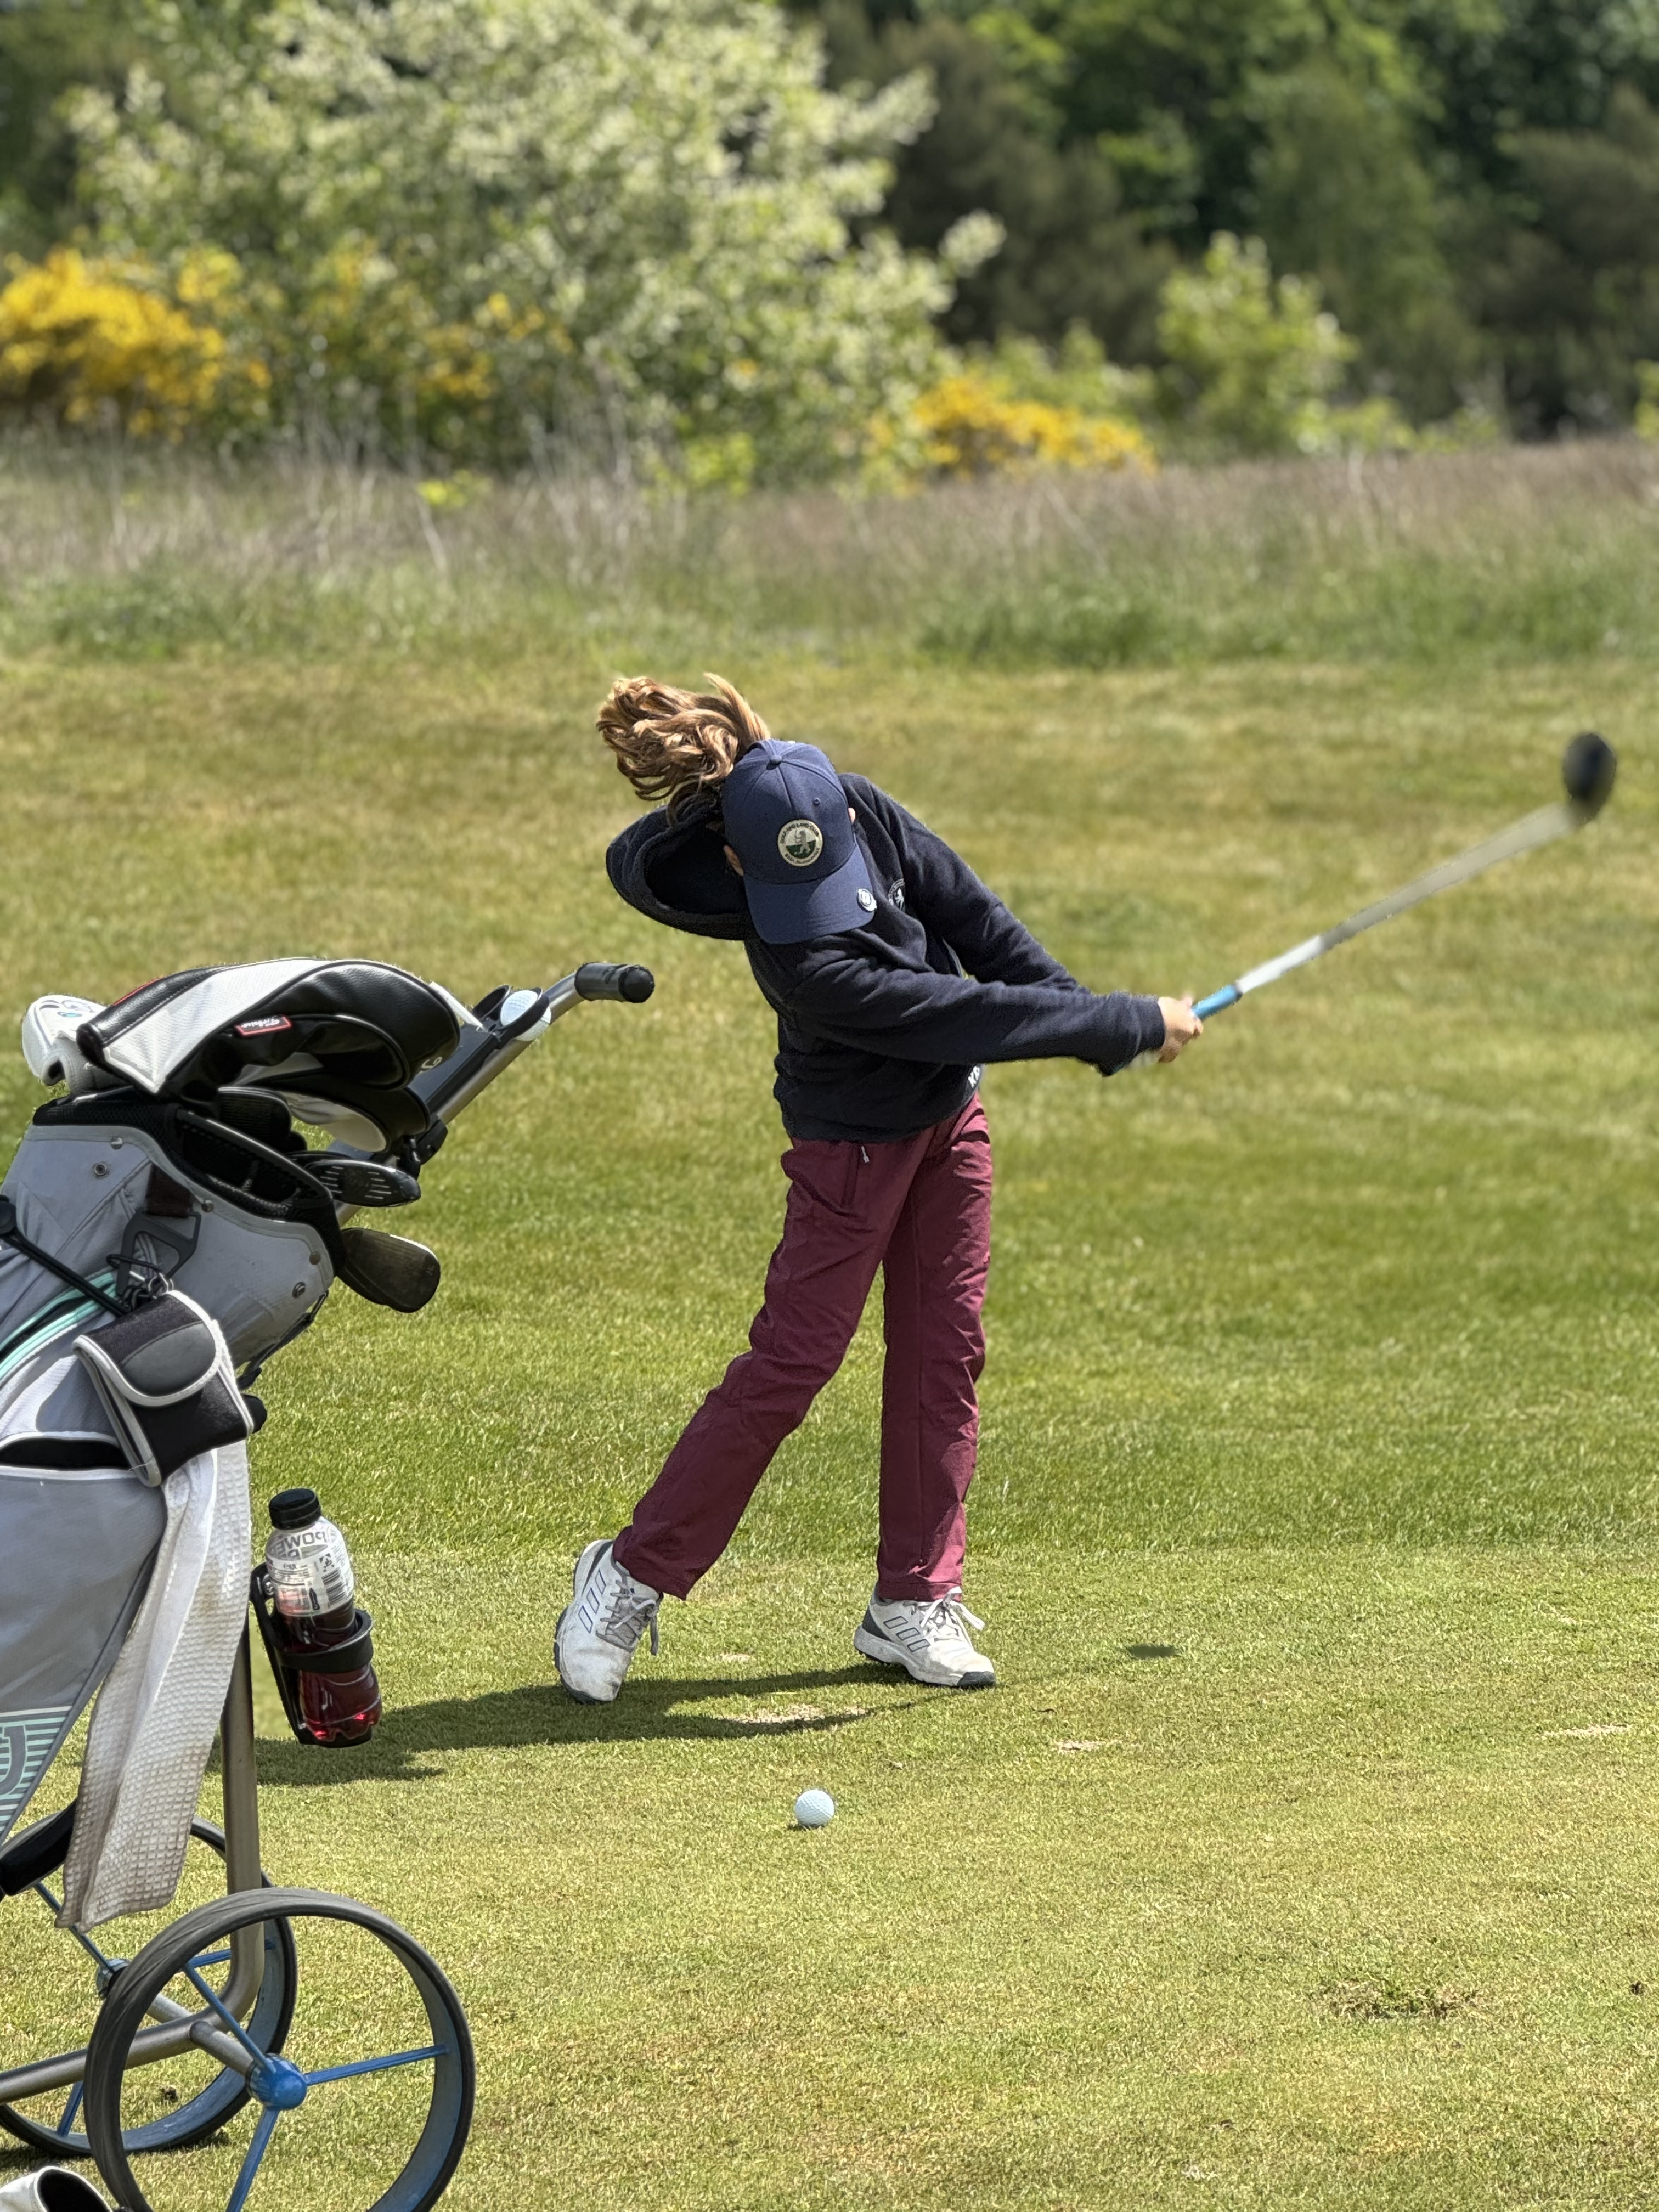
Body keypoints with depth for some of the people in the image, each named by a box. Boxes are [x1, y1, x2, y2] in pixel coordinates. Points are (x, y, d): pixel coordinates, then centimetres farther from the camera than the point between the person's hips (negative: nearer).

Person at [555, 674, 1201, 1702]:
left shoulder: (853, 809, -18)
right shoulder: (805, 961, -35)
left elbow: (968, 911, -6)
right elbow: (965, 1016, -31)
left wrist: (1081, 1010, -8)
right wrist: (1128, 1024, -25)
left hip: (951, 1116, 7)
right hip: (854, 1145, -7)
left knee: (946, 1350, 6)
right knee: (792, 1361, -7)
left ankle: (914, 1599, 13)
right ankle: (632, 1577, 4)